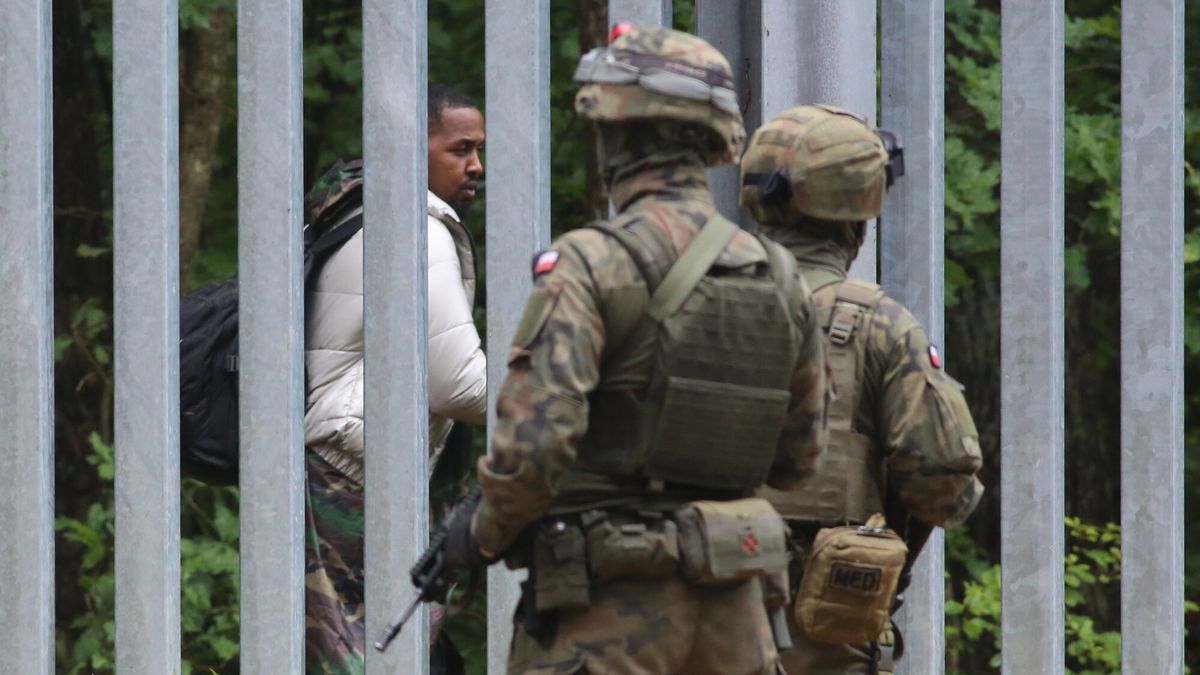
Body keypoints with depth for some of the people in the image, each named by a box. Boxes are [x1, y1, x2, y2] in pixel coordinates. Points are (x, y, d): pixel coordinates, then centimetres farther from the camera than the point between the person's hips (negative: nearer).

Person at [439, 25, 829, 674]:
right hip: (730, 603, 6)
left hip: (611, 598, -6)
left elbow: (535, 437, -21)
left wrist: (484, 535, -4)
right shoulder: (778, 276, 7)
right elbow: (798, 452, 16)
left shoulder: (590, 264, -13)